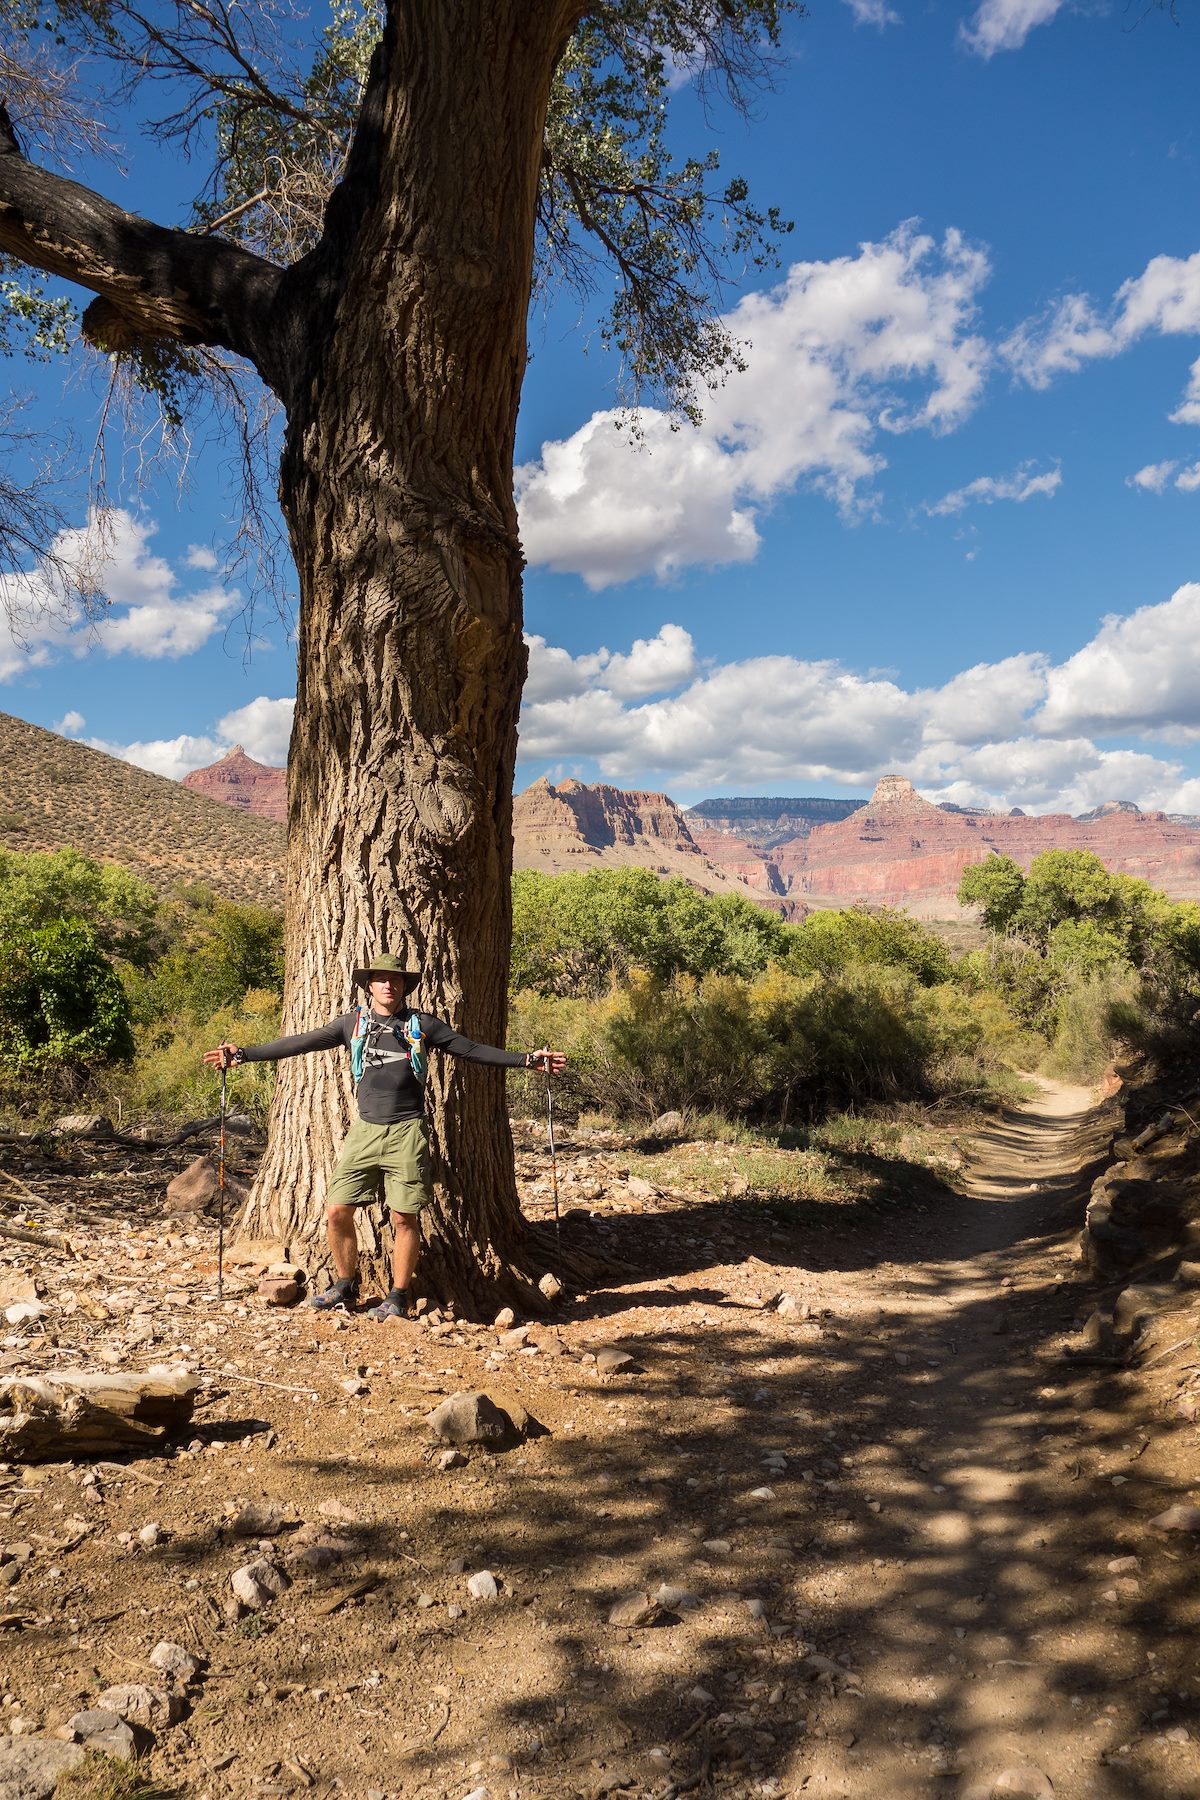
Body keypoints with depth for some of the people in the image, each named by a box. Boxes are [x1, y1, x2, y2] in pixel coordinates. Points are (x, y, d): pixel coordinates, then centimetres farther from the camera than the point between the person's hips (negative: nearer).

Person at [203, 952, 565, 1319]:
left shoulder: (421, 1025, 5)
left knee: (404, 1218, 0)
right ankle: (345, 1286, 22)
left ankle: (398, 1298, 15)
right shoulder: (353, 1023, 8)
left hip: (406, 1132, -2)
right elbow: (301, 1043, 8)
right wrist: (244, 1053, 5)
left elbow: (472, 1050, 6)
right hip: (365, 1130, 2)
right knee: (337, 1211, 0)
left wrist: (528, 1059, 2)